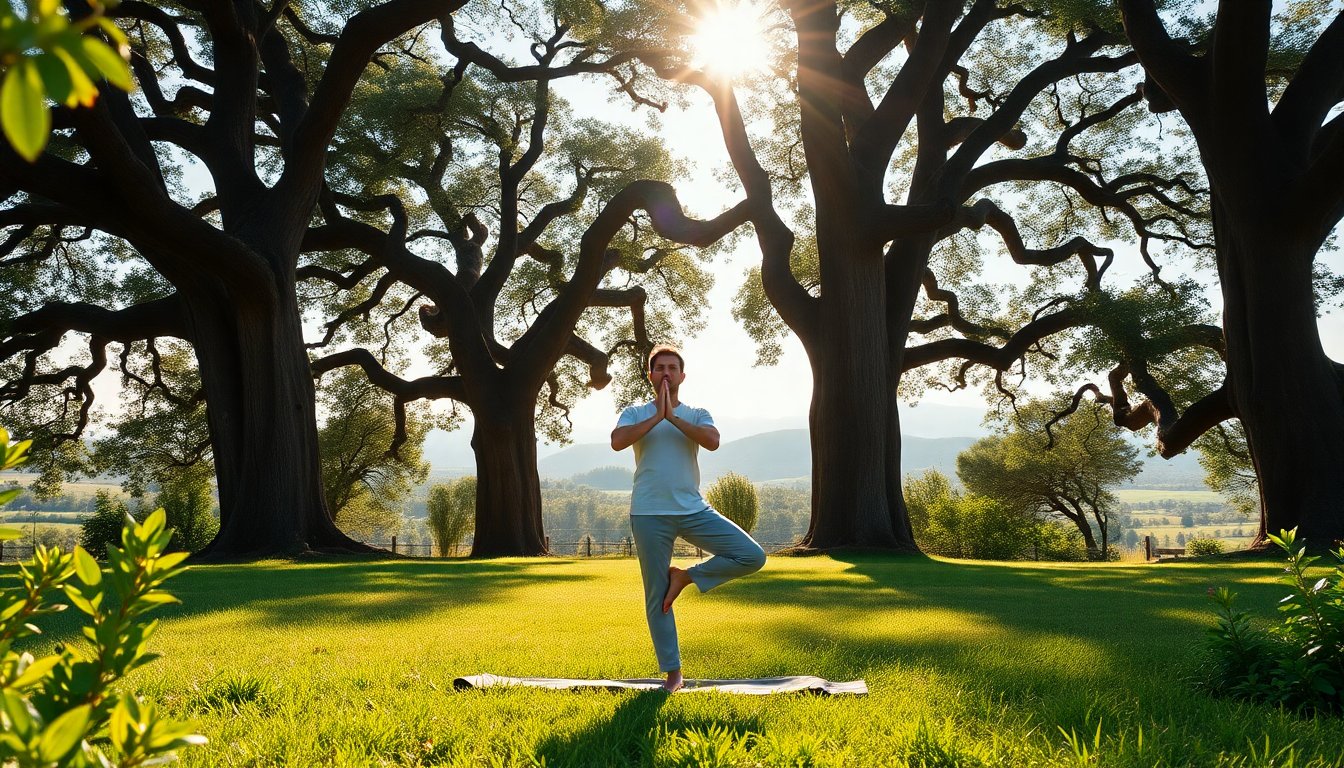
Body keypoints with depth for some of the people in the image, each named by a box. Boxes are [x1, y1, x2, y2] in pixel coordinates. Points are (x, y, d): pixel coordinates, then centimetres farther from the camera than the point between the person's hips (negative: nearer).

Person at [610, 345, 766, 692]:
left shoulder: (697, 415, 9)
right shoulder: (635, 414, 7)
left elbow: (712, 441, -13)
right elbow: (617, 442, -15)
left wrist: (672, 416, -13)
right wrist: (657, 416, -12)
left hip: (694, 510, 2)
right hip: (649, 514, -1)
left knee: (753, 557, -11)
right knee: (656, 597, 2)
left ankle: (686, 576, 5)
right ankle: (673, 674, 14)